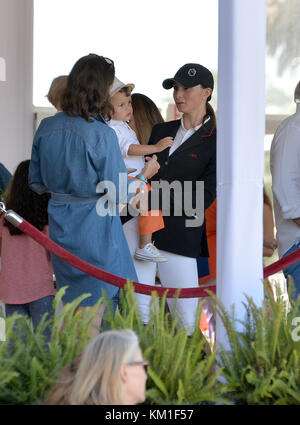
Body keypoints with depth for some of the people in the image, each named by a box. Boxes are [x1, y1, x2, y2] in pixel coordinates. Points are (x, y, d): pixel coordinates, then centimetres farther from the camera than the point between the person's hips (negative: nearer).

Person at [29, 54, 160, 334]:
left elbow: (36, 183, 9)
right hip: (94, 228, -6)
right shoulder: (102, 135, -18)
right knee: (91, 314, 3)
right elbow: (117, 194, -13)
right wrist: (144, 175, 3)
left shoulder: (47, 127, 0)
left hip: (59, 224, 6)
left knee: (66, 309, 18)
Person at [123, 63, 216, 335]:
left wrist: (157, 196, -16)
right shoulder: (161, 131, 18)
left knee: (184, 317, -5)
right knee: (137, 310, -2)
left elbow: (204, 197, -8)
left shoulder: (215, 141, 0)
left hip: (179, 233, -5)